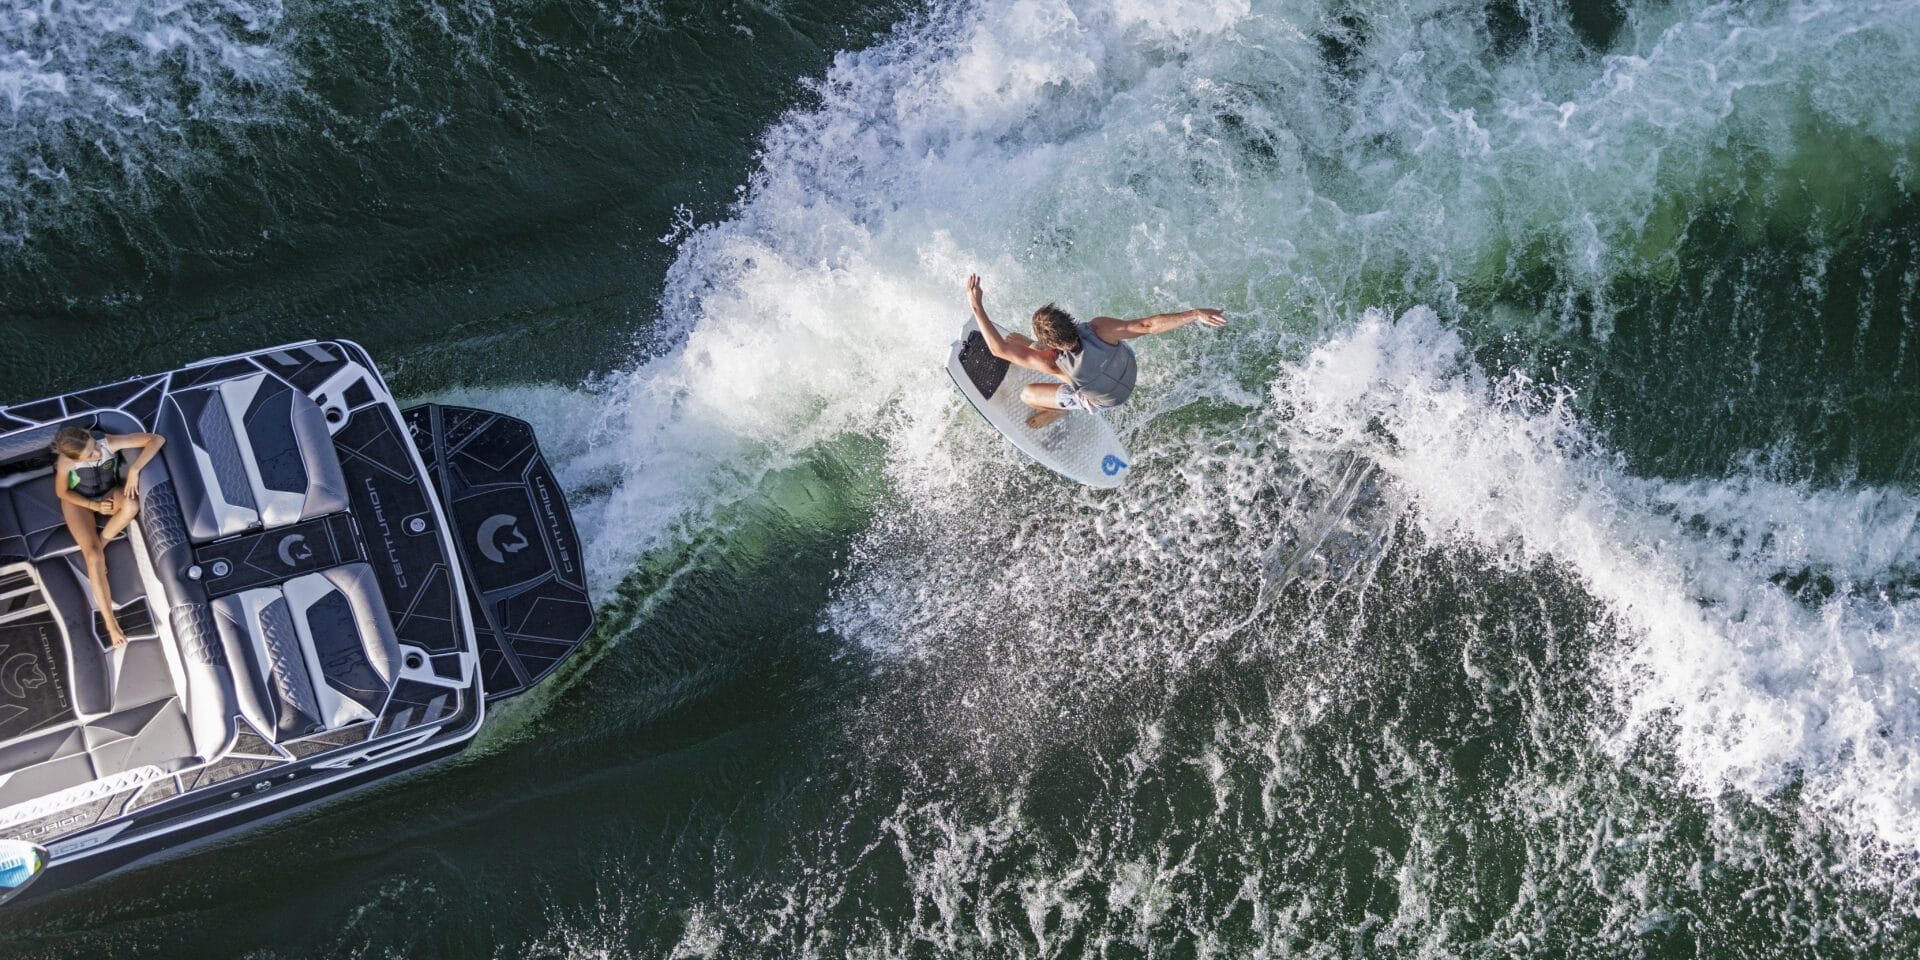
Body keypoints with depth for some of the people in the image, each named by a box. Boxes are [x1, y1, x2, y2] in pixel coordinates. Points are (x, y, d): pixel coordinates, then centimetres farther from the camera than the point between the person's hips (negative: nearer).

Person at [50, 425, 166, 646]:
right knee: (94, 557, -24)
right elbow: (61, 492, -10)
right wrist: (94, 506, -21)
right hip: (78, 501, -2)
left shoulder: (109, 442, -31)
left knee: (132, 505, -37)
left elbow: (157, 439, -31)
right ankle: (110, 622, -20)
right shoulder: (65, 461, -30)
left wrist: (134, 469, -38)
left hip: (108, 495, 2)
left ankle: (99, 544, -10)